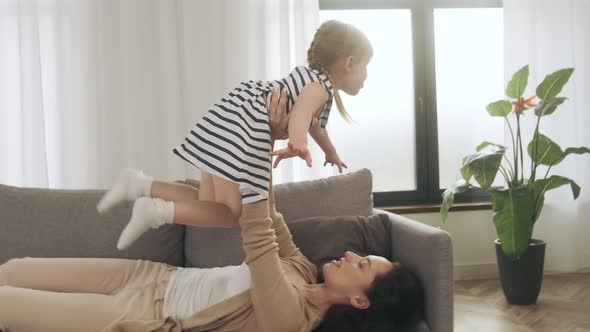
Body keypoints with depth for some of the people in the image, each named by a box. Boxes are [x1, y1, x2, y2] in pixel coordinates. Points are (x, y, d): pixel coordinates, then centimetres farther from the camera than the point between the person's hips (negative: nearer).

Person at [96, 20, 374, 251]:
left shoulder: (311, 76, 24)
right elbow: (302, 109, -30)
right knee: (232, 214, -2)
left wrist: (331, 152, 57)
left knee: (212, 207, 12)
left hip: (224, 125, 10)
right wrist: (298, 142, -49)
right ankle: (156, 211, -12)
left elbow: (313, 122, 44)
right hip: (241, 131, -10)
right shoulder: (321, 87, -5)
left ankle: (140, 185, 4)